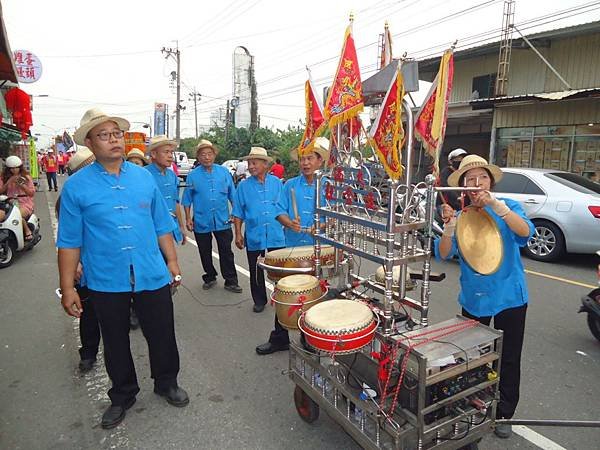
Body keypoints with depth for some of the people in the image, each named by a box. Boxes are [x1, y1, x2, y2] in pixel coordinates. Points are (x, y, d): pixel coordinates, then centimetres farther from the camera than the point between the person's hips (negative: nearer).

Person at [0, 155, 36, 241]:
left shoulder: (26, 177, 7)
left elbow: (32, 193, 3)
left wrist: (22, 185, -11)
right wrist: (9, 182, -10)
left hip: (25, 203, -2)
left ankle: (28, 231, -10)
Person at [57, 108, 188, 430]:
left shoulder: (144, 177, 3)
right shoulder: (76, 186, -5)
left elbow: (161, 226, 8)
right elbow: (69, 243, -4)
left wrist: (172, 262, 7)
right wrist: (67, 288, -4)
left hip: (153, 276, 2)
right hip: (106, 282, -1)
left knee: (162, 336, 14)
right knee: (116, 344, 17)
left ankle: (167, 383, 39)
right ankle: (122, 396, 40)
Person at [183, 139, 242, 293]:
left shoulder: (223, 172, 2)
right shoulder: (193, 175, -2)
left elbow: (232, 195, 7)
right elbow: (187, 200, 3)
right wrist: (188, 219, -2)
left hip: (223, 221, 0)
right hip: (201, 222, 0)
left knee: (226, 252, 4)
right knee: (205, 253, 13)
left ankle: (231, 281, 14)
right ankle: (210, 278, 31)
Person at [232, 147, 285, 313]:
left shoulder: (276, 182, 3)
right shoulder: (243, 186, 1)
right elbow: (238, 213, 3)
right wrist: (238, 234, -1)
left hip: (276, 235, 0)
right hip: (254, 236, 0)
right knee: (256, 271, 10)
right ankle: (259, 300, 28)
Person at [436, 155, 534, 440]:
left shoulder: (508, 207, -6)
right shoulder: (460, 215, -3)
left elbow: (525, 231, -26)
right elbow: (444, 254, -13)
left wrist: (496, 205, -37)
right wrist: (449, 226, -30)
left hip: (509, 296, -1)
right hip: (473, 298, 2)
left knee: (508, 358, 12)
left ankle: (504, 414, 32)